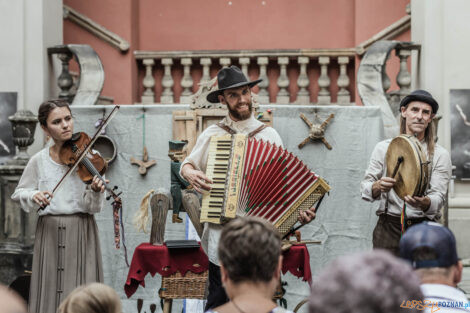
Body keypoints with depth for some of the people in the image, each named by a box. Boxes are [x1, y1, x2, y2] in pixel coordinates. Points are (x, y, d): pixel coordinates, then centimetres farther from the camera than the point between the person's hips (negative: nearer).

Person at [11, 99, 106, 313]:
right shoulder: (39, 161, 2)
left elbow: (93, 208, -6)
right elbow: (19, 194, 10)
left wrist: (95, 192, -27)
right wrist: (33, 196, -10)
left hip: (81, 233, -1)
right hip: (50, 233, 1)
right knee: (50, 293, 2)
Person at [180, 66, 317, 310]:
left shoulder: (269, 135, 4)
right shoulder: (212, 134, 6)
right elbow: (188, 163, 20)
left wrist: (301, 211, -13)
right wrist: (190, 173, -4)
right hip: (220, 233, 1)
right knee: (218, 300, 4)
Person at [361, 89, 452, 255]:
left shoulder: (440, 155, 5)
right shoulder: (384, 148, 9)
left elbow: (439, 197, -5)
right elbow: (365, 187, 5)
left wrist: (424, 203, -28)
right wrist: (378, 187, -18)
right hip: (389, 228, 1)